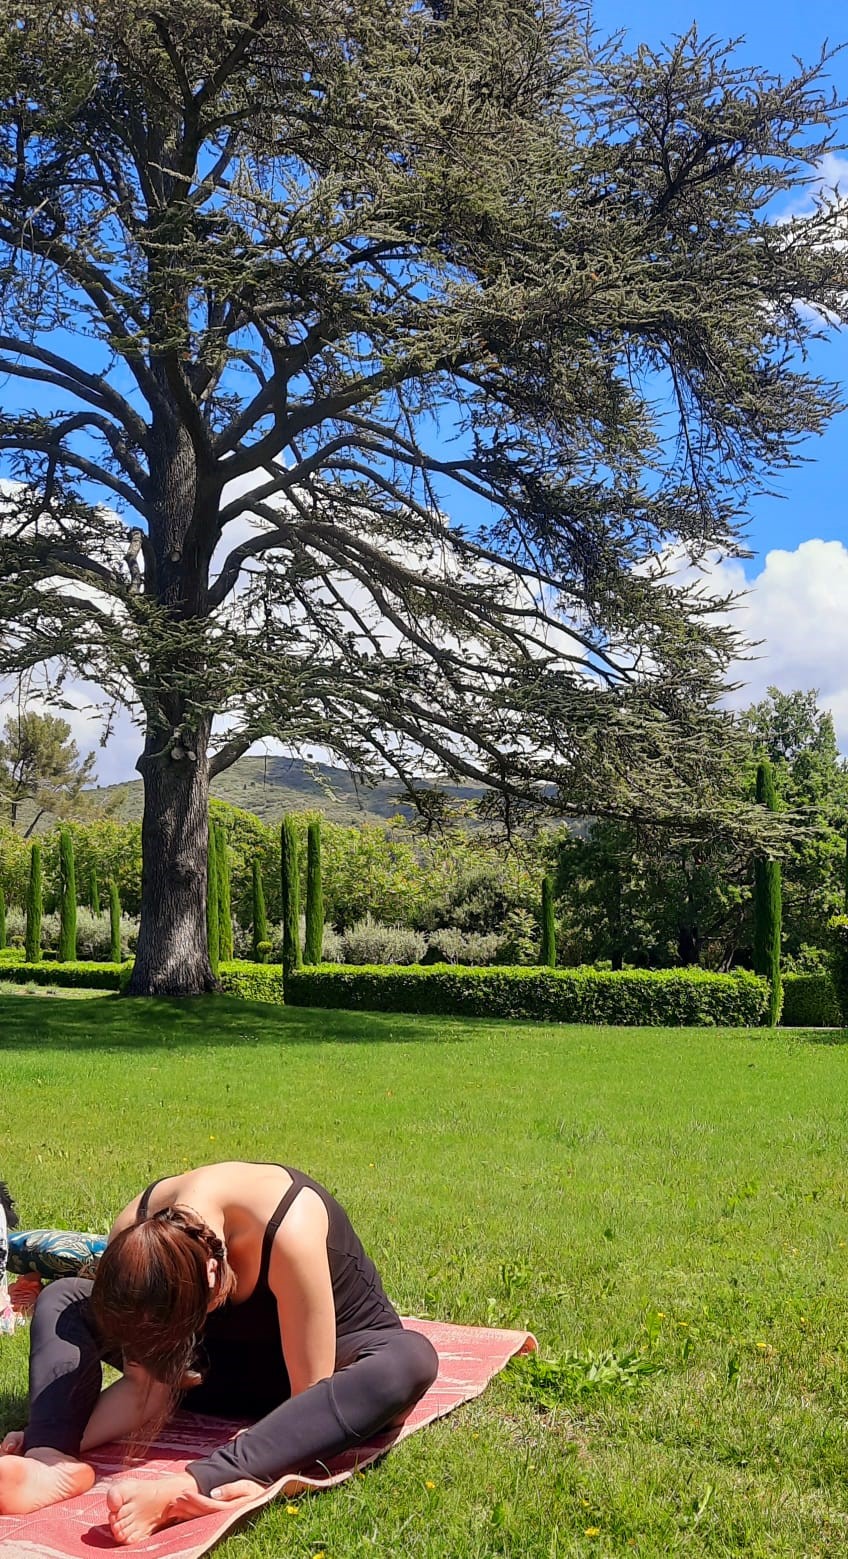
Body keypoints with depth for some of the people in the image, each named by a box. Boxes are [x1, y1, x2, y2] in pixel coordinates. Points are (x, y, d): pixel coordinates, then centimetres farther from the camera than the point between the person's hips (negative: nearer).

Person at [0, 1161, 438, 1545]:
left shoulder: (290, 1232, -38)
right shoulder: (133, 1237, -22)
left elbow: (312, 1396, -31)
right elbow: (143, 1386, -13)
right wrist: (53, 1444, -26)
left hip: (330, 1359, -4)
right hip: (231, 1361, 5)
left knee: (409, 1359, -42)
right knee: (61, 1299, -8)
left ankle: (188, 1487, -50)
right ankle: (50, 1464, -34)